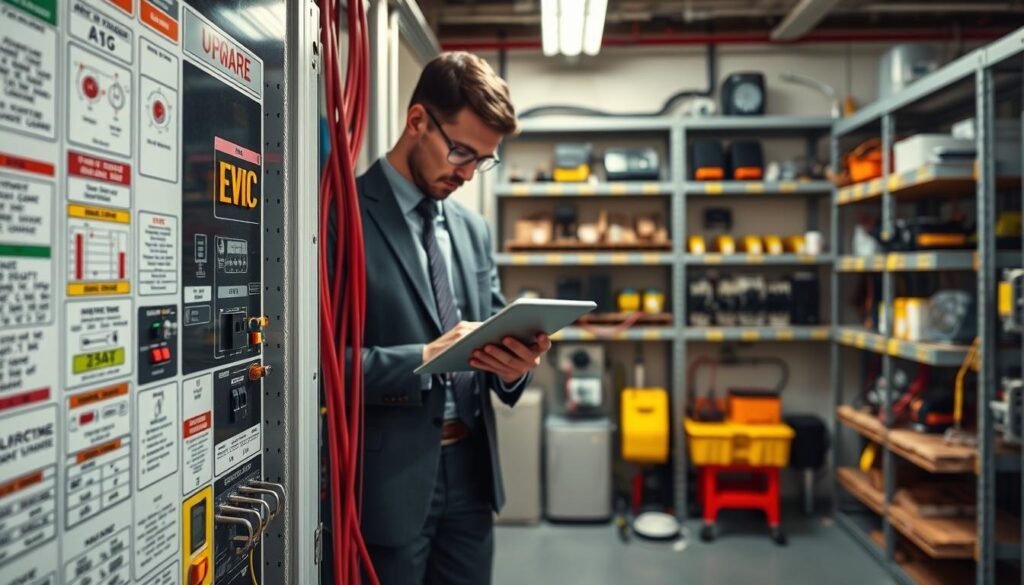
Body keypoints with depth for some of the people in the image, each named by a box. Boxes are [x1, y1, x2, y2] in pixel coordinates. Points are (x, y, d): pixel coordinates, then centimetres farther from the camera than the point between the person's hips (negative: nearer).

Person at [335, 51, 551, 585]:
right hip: (388, 480, -6)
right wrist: (424, 359, -23)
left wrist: (512, 366, -8)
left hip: (470, 474, 6)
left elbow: (492, 336, 13)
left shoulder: (473, 228, 11)